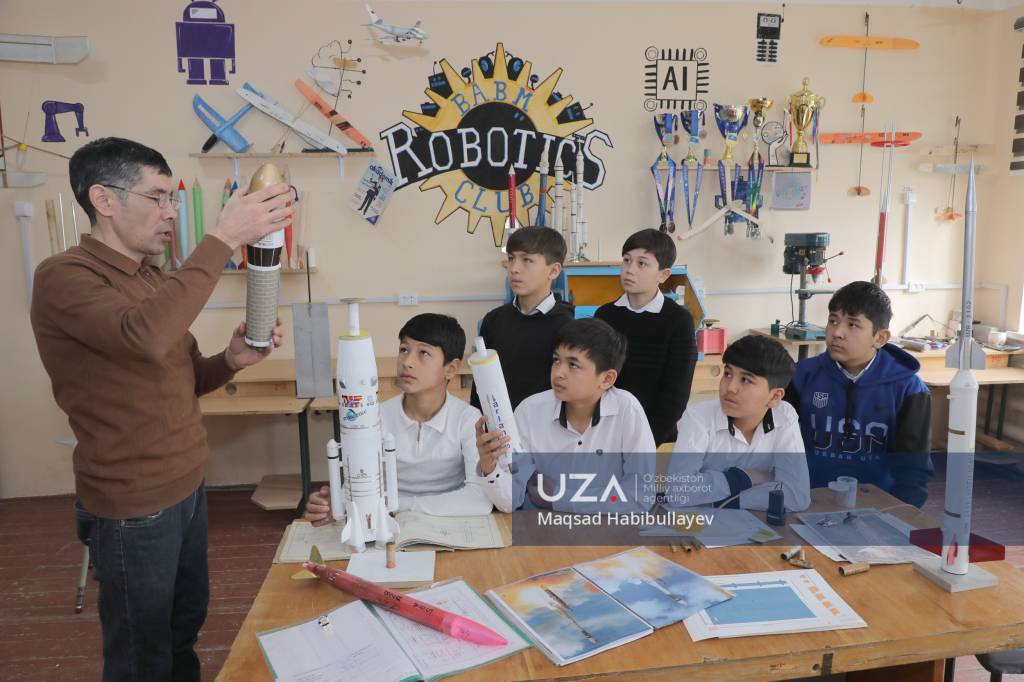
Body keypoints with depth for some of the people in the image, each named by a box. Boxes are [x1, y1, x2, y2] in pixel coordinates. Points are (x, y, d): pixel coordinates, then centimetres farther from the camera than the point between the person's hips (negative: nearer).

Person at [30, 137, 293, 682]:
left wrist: (229, 360, -8)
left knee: (186, 624, 23)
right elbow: (146, 336, -39)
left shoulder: (154, 278, 9)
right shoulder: (64, 278, -18)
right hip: (133, 507, -8)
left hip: (187, 487, 8)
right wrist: (224, 237, -37)